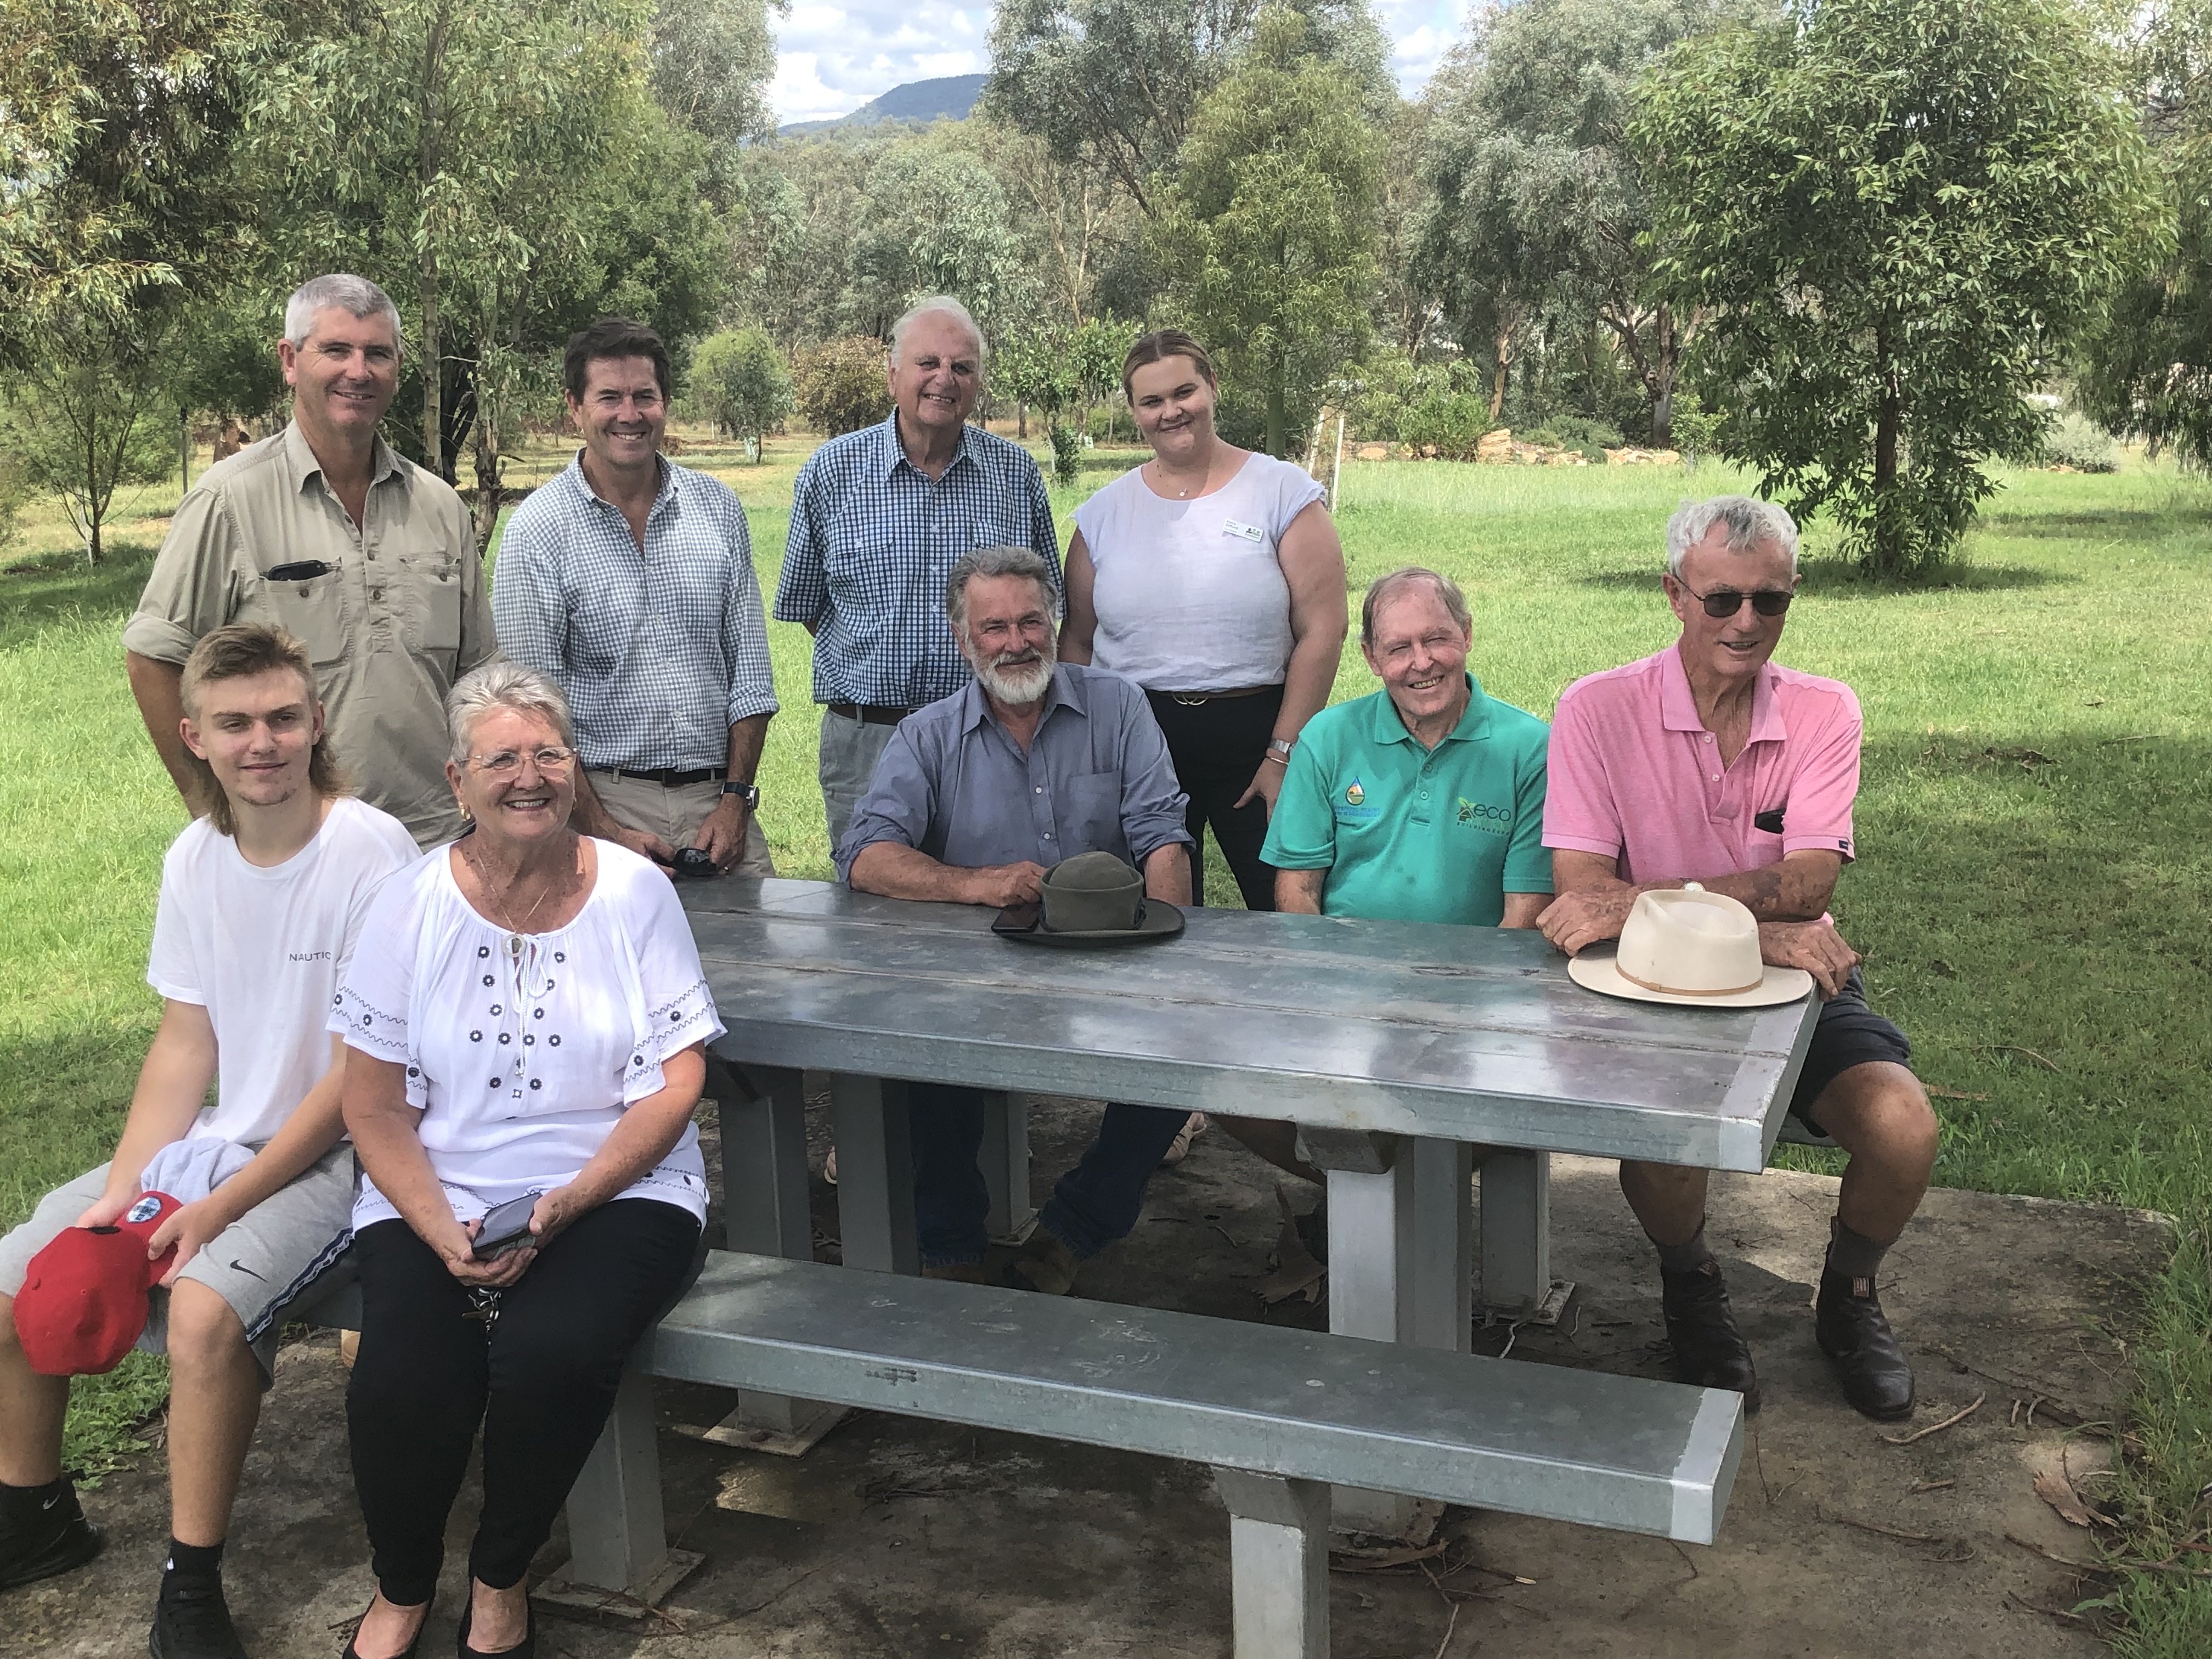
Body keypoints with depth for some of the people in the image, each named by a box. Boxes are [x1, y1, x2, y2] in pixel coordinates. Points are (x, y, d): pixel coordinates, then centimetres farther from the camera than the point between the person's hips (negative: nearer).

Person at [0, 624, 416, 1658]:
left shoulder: (370, 853, -18)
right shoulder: (195, 856, 3)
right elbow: (184, 1043, 6)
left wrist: (221, 1207, -18)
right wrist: (123, 1189, -7)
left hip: (335, 1153, -7)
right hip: (215, 1140, 7)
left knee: (204, 1308, -31)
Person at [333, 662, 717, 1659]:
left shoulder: (635, 892, 0)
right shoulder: (412, 905, 2)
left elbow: (675, 1082, -3)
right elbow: (374, 1103, 2)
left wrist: (565, 1205, -16)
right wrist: (443, 1231, -14)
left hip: (614, 1193, -1)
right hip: (436, 1200, 1)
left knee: (553, 1350, -30)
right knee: (400, 1382, -24)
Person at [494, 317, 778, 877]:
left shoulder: (718, 507, 7)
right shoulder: (538, 528, -4)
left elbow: (749, 670, 8)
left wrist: (735, 799, 0)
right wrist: (605, 830, -12)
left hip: (716, 797, 3)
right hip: (601, 795, -3)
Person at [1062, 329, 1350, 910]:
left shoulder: (1283, 493, 0)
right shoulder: (1105, 512, 10)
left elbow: (1321, 632, -5)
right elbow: (1078, 643, 14)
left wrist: (1284, 754, -10)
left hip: (1253, 733, -2)